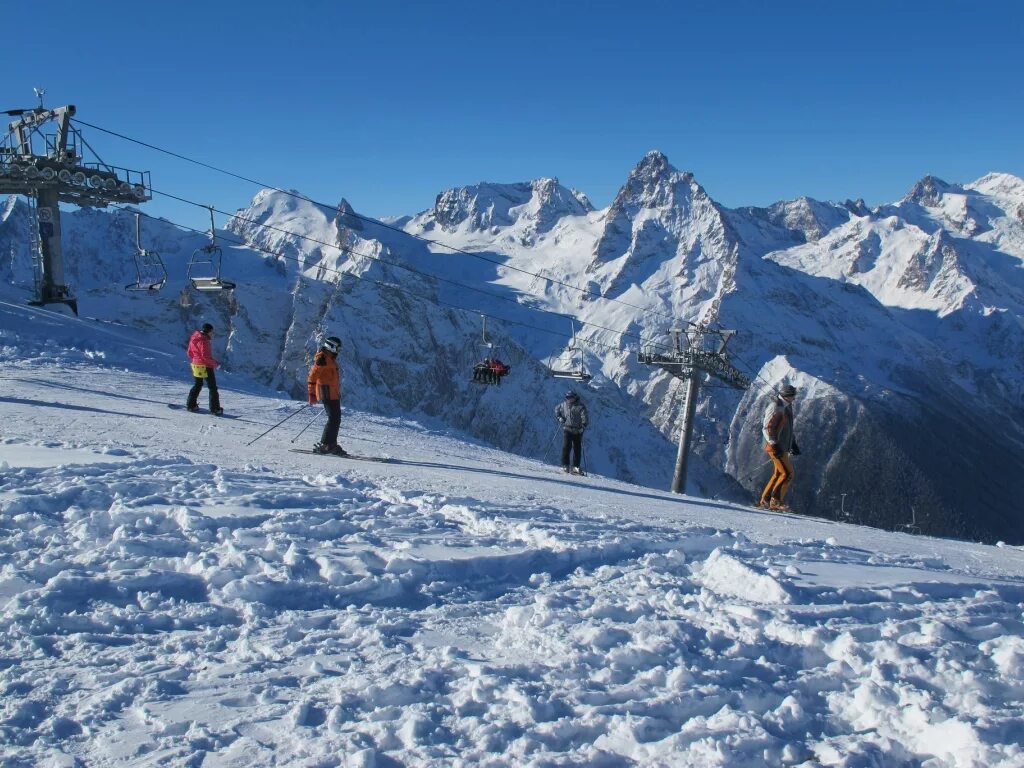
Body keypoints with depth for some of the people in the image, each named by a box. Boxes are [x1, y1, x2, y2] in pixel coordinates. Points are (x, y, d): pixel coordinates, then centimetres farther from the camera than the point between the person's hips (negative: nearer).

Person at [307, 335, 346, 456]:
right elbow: (312, 377, -16)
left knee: (336, 419, 10)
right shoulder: (322, 358, -11)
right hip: (327, 393, -10)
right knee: (333, 419, -12)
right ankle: (324, 445, -10)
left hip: (334, 394, 10)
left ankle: (331, 444, 15)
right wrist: (312, 394, -21)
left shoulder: (330, 359, 20)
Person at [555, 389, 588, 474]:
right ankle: (565, 465, -6)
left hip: (577, 431, -1)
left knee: (577, 449, 3)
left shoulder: (580, 406, -5)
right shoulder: (564, 404, 7)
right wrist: (559, 417, 11)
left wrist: (583, 426, -26)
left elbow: (584, 417, -14)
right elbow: (556, 409, 26)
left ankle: (575, 467, 11)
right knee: (566, 447, -9)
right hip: (567, 429, 1)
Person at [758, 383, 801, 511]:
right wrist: (774, 445, -25)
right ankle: (776, 501, -7)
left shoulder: (787, 406, 15)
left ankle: (765, 500, 17)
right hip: (775, 447, -10)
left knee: (778, 474, 12)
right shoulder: (775, 407, -15)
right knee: (787, 473, -11)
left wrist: (793, 443, 22)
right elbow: (767, 428, -19)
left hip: (783, 447, 10)